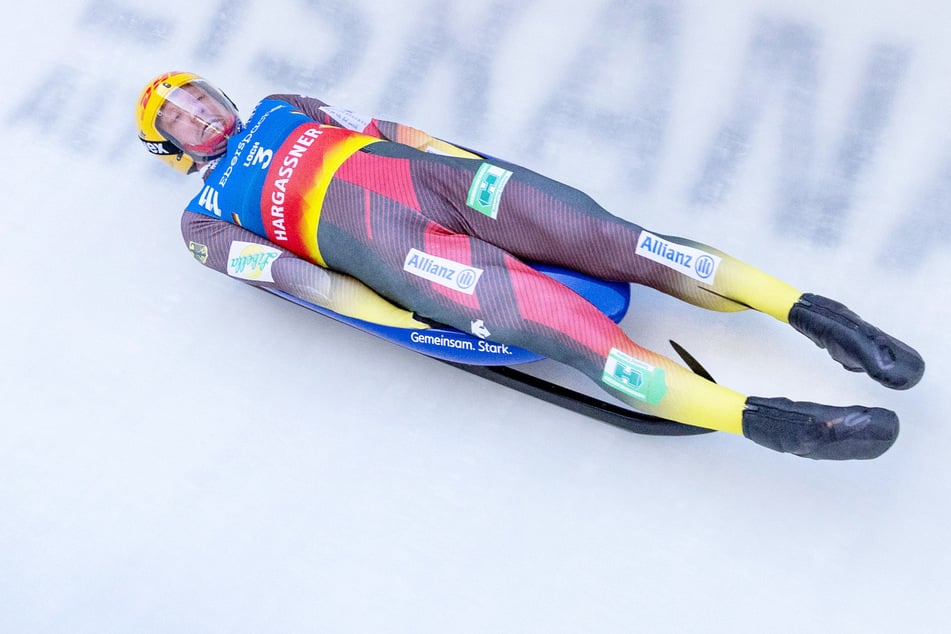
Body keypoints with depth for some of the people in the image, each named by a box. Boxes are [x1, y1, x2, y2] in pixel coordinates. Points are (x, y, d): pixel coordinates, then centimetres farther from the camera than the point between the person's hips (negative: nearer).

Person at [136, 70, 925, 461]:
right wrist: (398, 315, -13)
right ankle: (761, 419, -31)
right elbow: (283, 272, 1)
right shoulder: (207, 219, 17)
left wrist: (465, 159, 9)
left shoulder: (281, 108, 32)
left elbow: (381, 127, 28)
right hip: (374, 238, -5)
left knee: (604, 234, -16)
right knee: (554, 320, -24)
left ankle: (810, 310, -16)